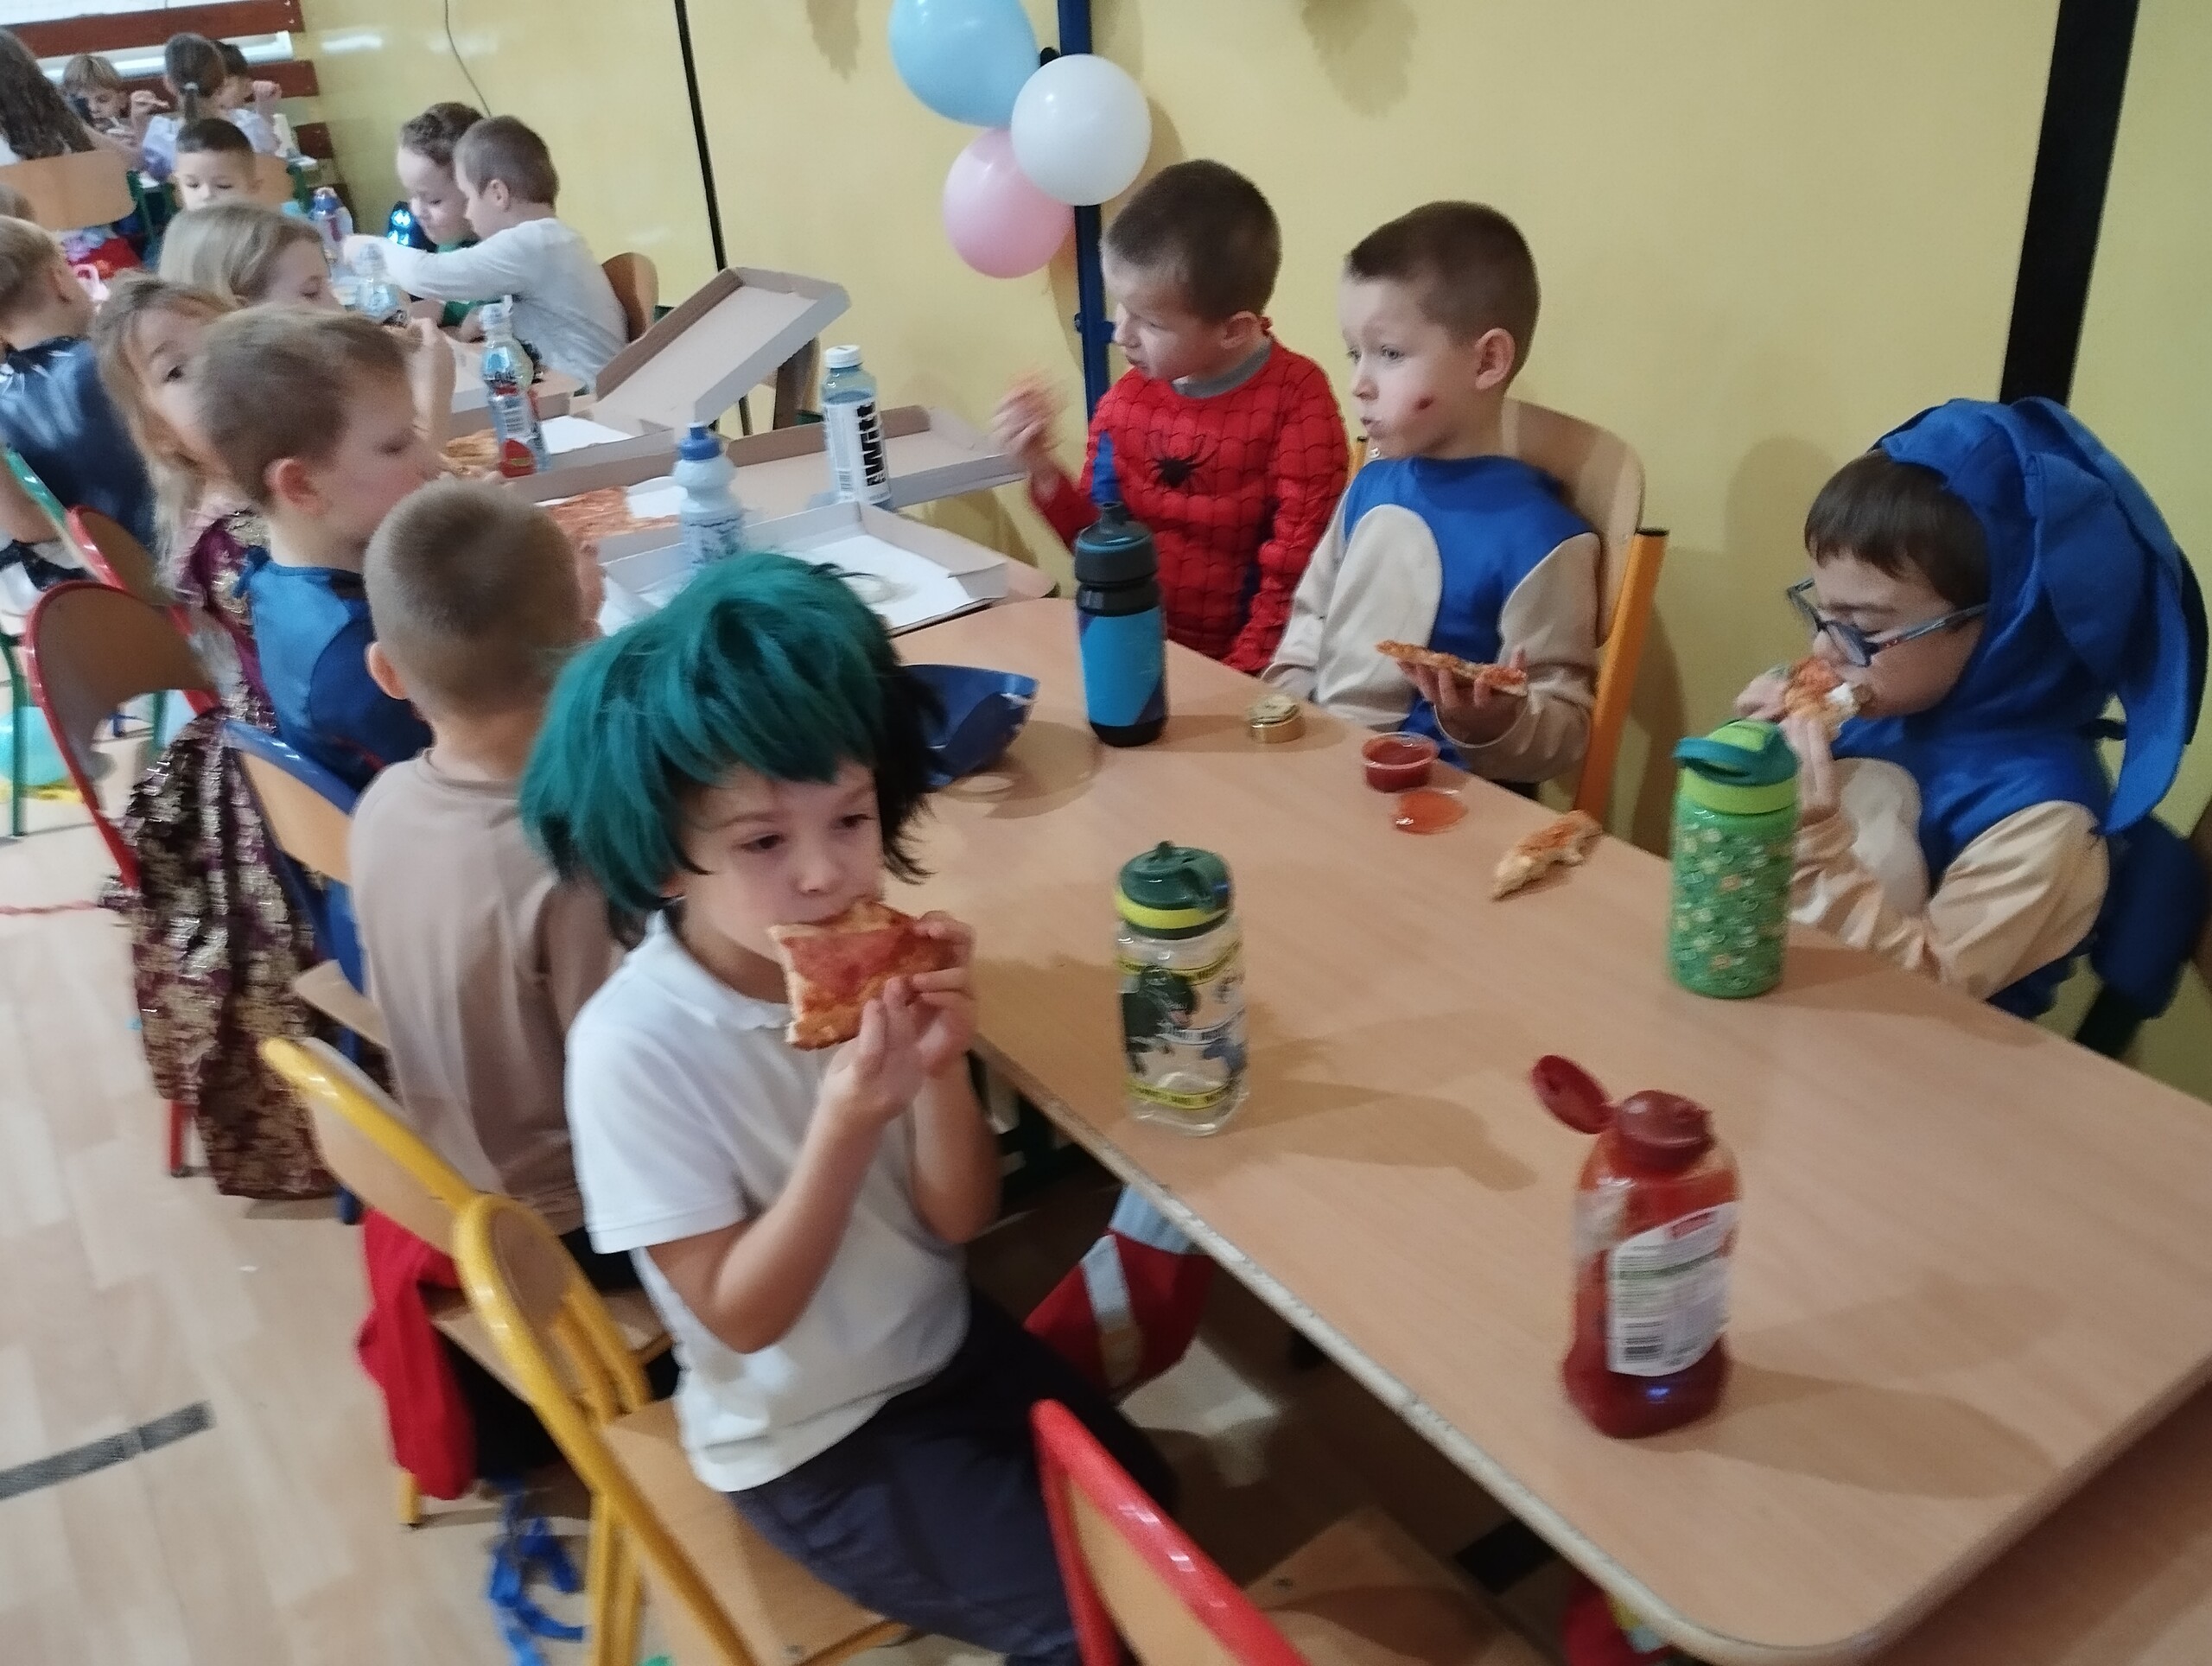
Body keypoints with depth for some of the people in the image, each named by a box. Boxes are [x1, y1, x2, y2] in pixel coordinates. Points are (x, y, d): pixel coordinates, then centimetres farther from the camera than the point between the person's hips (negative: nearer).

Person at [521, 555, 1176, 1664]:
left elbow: (960, 1222, -9)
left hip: (946, 1347, 5)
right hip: (804, 1438, -4)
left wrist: (940, 1071, -28)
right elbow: (741, 1316, -21)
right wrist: (846, 1123, -35)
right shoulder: (636, 1045, -27)